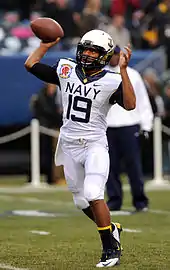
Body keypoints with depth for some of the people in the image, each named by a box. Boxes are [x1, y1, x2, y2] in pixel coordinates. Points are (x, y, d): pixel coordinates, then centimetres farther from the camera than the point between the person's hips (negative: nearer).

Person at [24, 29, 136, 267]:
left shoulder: (111, 81, -9)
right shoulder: (66, 70, 3)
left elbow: (130, 105, -25)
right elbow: (30, 64, 10)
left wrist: (123, 71, -27)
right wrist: (47, 44, 9)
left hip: (95, 145, -5)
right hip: (69, 146, 5)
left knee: (93, 194, -21)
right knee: (81, 201, 12)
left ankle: (111, 248, -11)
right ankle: (112, 230, 37)